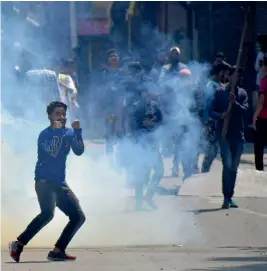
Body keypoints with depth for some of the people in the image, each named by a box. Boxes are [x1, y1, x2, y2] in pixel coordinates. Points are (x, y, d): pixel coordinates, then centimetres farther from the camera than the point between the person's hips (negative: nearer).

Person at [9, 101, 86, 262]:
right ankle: (18, 244, -29)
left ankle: (58, 251, 3)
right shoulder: (45, 134, -7)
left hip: (60, 183, 8)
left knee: (78, 216, 3)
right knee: (48, 213, -31)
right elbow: (53, 151, -23)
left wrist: (78, 131, -12)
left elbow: (79, 151, -1)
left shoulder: (68, 133, 11)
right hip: (45, 181, -8)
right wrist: (57, 130, -21)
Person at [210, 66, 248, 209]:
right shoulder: (220, 92, 2)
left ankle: (230, 197, 17)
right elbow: (212, 112, 0)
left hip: (238, 134, 3)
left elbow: (245, 110, -5)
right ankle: (226, 197, -11)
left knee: (234, 167, 8)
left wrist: (235, 103, -21)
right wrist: (221, 115, -20)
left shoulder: (242, 93, 9)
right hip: (224, 134, -3)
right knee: (227, 165, -14)